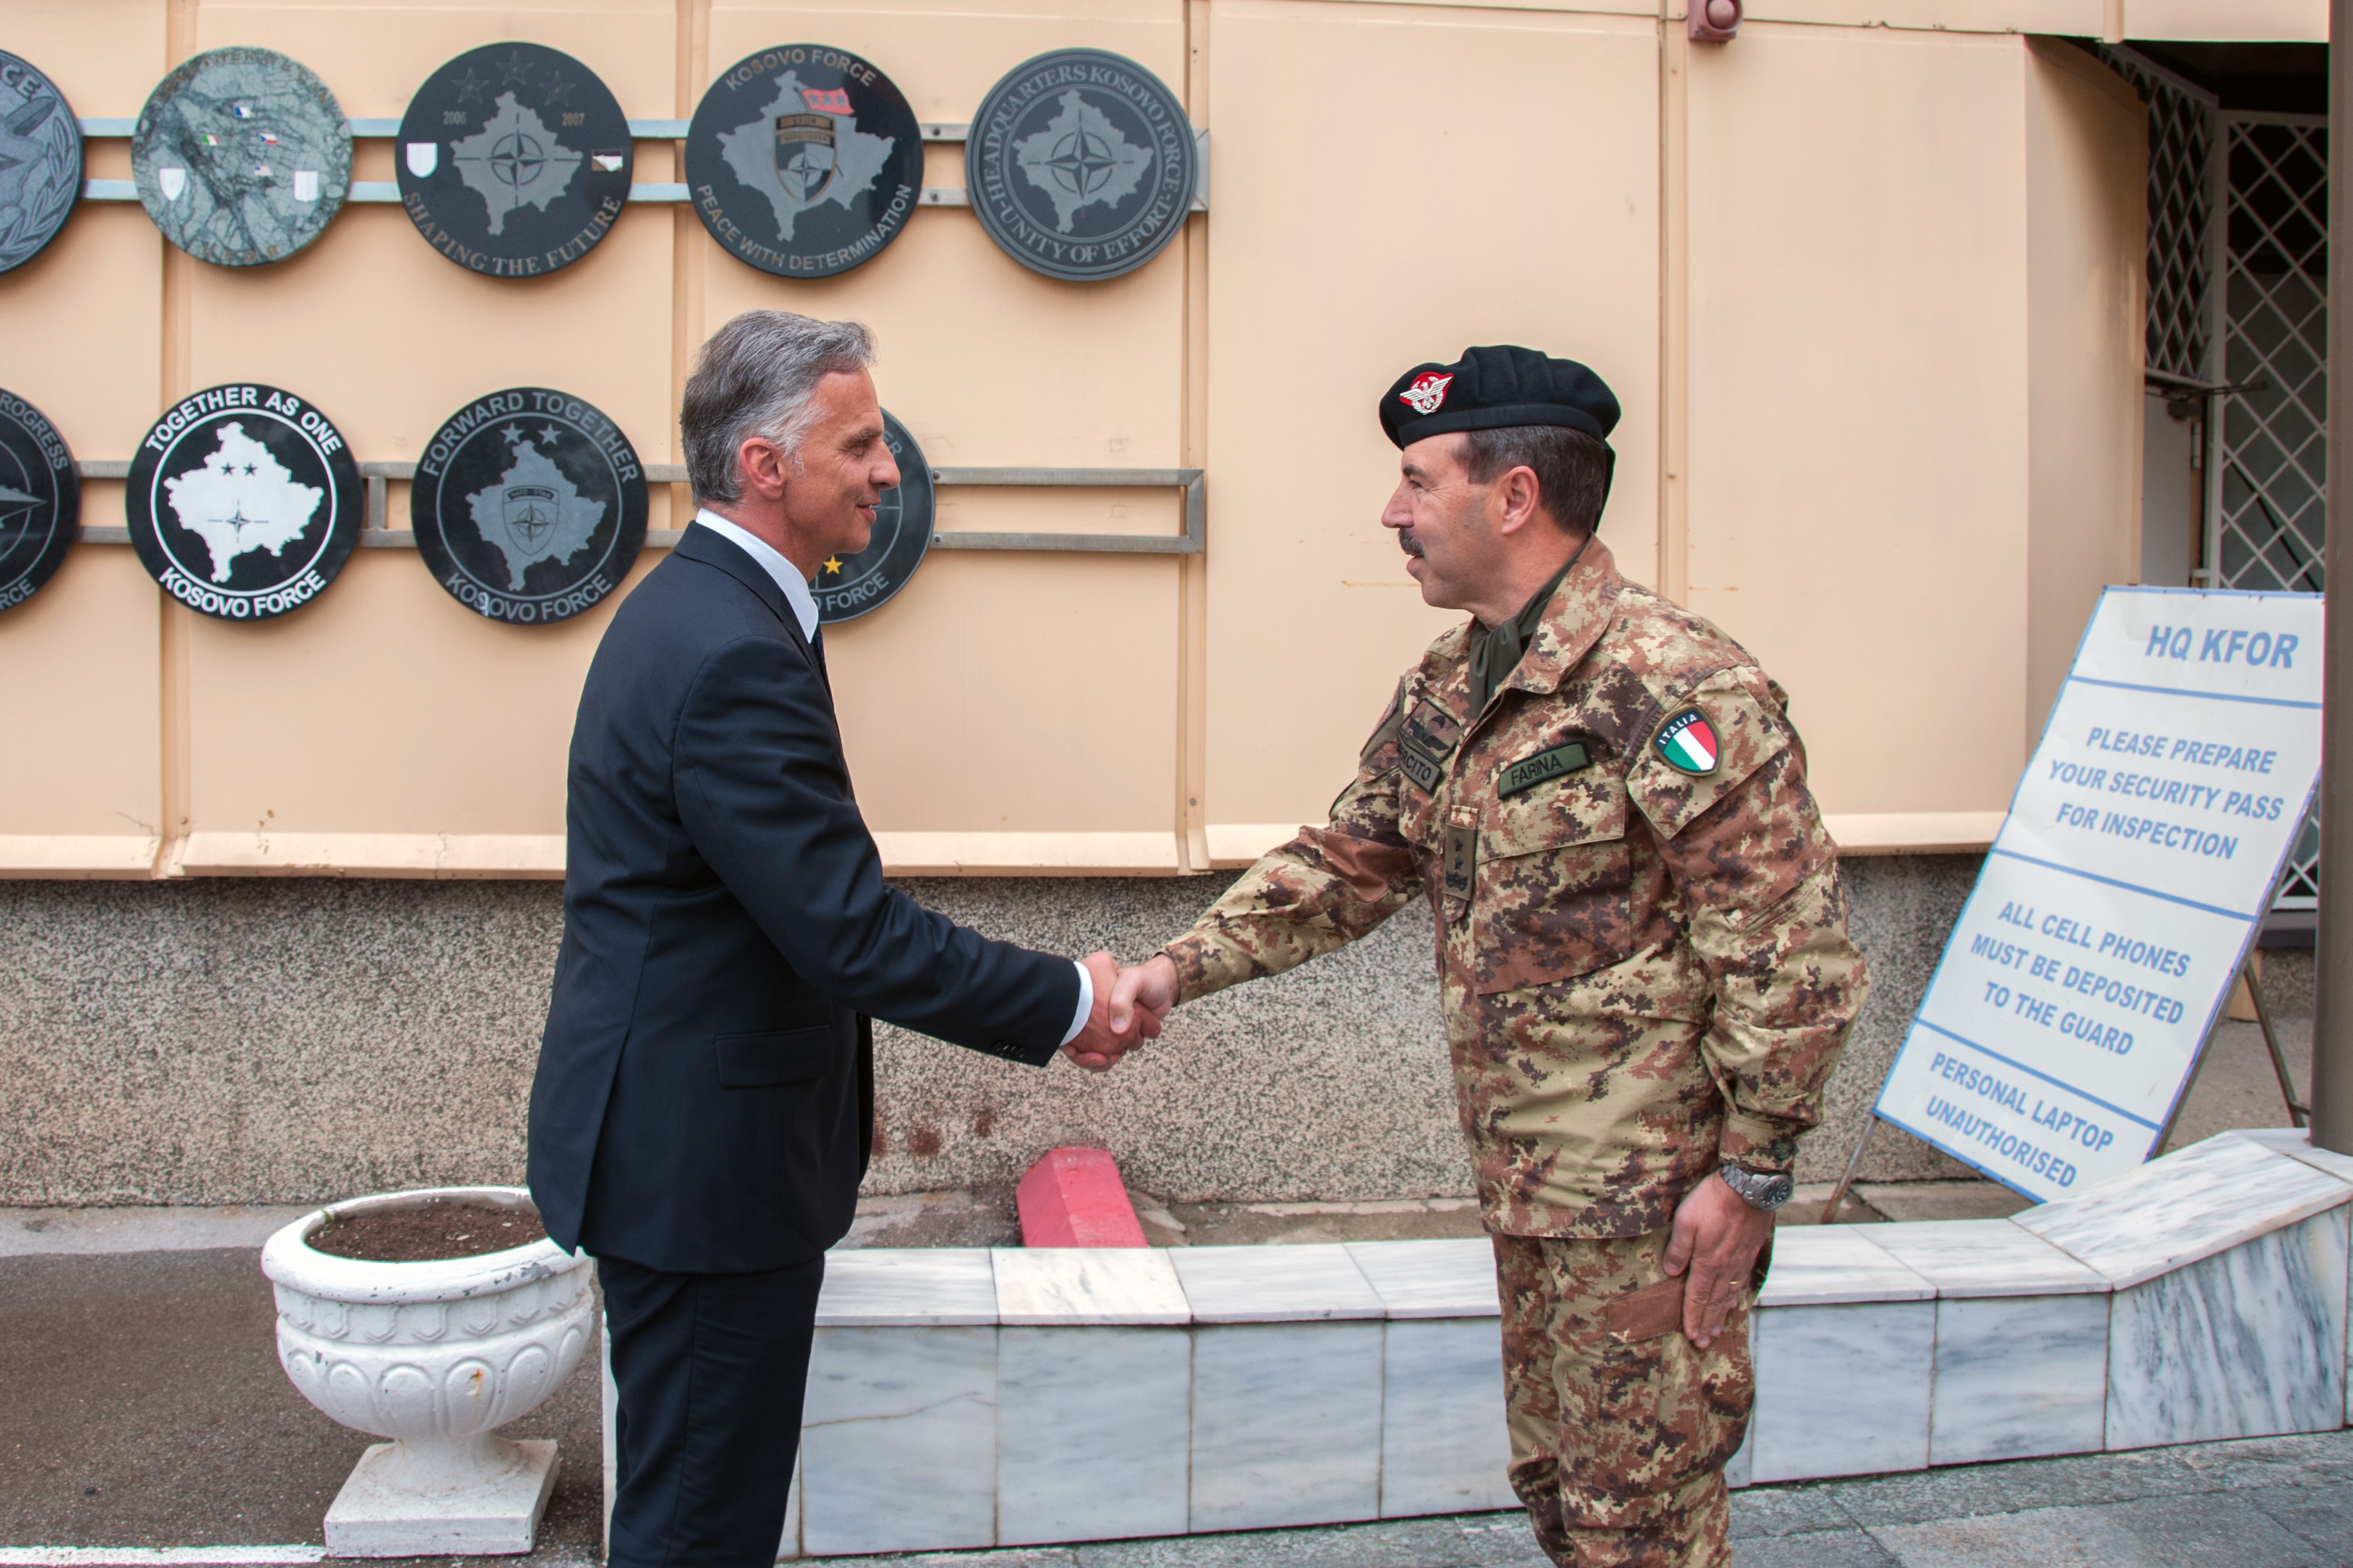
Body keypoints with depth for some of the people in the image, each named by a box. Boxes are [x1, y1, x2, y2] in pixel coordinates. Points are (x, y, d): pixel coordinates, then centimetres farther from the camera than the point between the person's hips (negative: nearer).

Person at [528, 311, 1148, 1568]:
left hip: (666, 1132, 10)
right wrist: (1069, 1005, -14)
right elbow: (854, 932, -26)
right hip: (702, 1159, -10)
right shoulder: (737, 655, -24)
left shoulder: (689, 606, 10)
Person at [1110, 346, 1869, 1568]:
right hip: (1524, 1186, 8)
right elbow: (1346, 861, 13)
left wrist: (1751, 1171, -17)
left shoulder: (1675, 687, -21)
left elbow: (1792, 950, -20)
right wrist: (1184, 968, 2)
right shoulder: (1447, 688, 7)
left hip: (1650, 1195, -8)